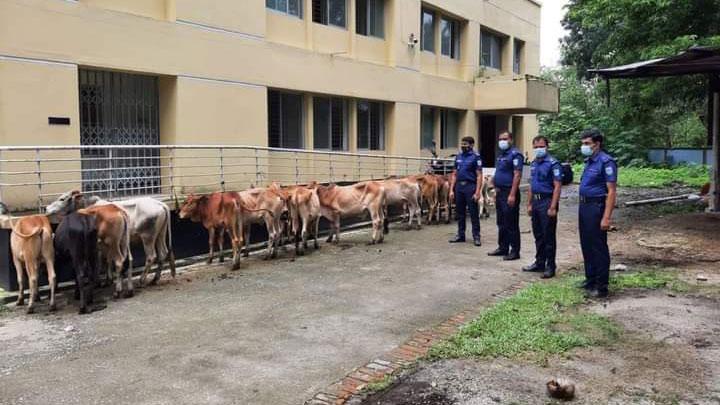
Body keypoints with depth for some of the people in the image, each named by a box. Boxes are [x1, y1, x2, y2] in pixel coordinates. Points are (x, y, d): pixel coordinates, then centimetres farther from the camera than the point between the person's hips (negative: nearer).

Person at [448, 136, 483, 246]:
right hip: (459, 186, 6)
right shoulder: (458, 157, 13)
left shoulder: (475, 157, -4)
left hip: (470, 186, -6)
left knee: (474, 213, -1)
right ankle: (461, 235, 20)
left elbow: (479, 176, -8)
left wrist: (477, 192, -16)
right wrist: (451, 190, 8)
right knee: (459, 213, 11)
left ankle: (476, 236, 5)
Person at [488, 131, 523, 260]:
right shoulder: (501, 155, 17)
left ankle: (515, 251, 3)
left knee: (511, 224, -4)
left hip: (509, 193, -9)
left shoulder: (515, 155, -12)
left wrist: (512, 195, -23)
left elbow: (517, 175, -18)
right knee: (501, 223, 14)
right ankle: (503, 247, 23)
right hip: (500, 192, 9)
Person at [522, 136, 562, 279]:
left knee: (549, 236, -1)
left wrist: (552, 207, -20)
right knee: (538, 235, 14)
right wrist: (529, 204, 14)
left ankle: (550, 267, 7)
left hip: (547, 201, -7)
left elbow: (557, 186, -15)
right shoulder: (534, 164, 14)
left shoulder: (552, 163, -10)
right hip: (536, 202, 7)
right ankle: (539, 263, 24)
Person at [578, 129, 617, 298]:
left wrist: (606, 217, -23)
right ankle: (590, 280, 29)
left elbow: (612, 192, -18)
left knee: (598, 248, -2)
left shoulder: (606, 162, -14)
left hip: (596, 207, -9)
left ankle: (601, 287, 7)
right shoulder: (589, 161, 13)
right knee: (586, 245, 16)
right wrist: (583, 207, 13)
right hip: (584, 206, 9)